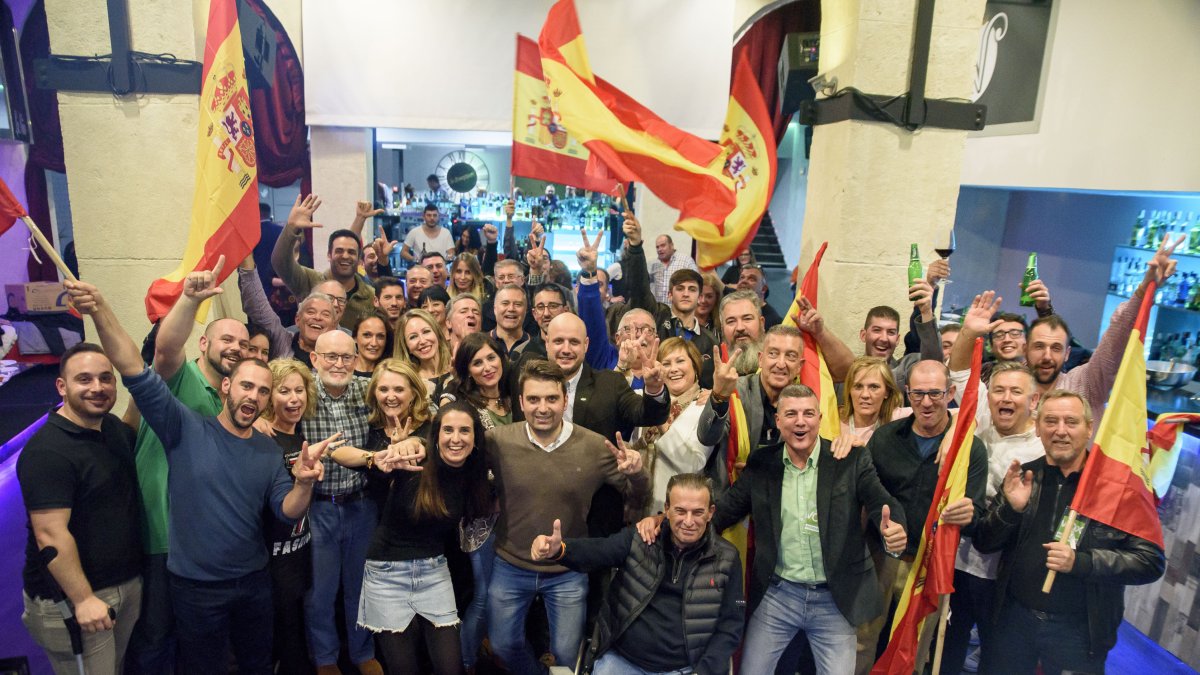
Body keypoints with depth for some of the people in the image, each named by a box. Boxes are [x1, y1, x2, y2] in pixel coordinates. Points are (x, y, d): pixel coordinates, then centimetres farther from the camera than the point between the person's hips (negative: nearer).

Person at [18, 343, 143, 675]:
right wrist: (83, 599, -23)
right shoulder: (47, 451, -20)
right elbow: (50, 535, -24)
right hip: (72, 596, -7)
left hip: (129, 582, 8)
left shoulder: (114, 427, 5)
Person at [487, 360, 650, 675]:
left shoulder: (596, 446, -17)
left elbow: (637, 496, -7)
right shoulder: (498, 441, -17)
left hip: (568, 573, -1)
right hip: (510, 568, 1)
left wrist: (635, 471, -30)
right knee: (504, 646, 22)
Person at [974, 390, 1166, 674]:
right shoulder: (1022, 476, -1)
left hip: (1080, 630, -2)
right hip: (1014, 619, 3)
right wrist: (1010, 508, -18)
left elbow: (1151, 561, -9)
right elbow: (984, 544, 1)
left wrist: (1081, 562, -23)